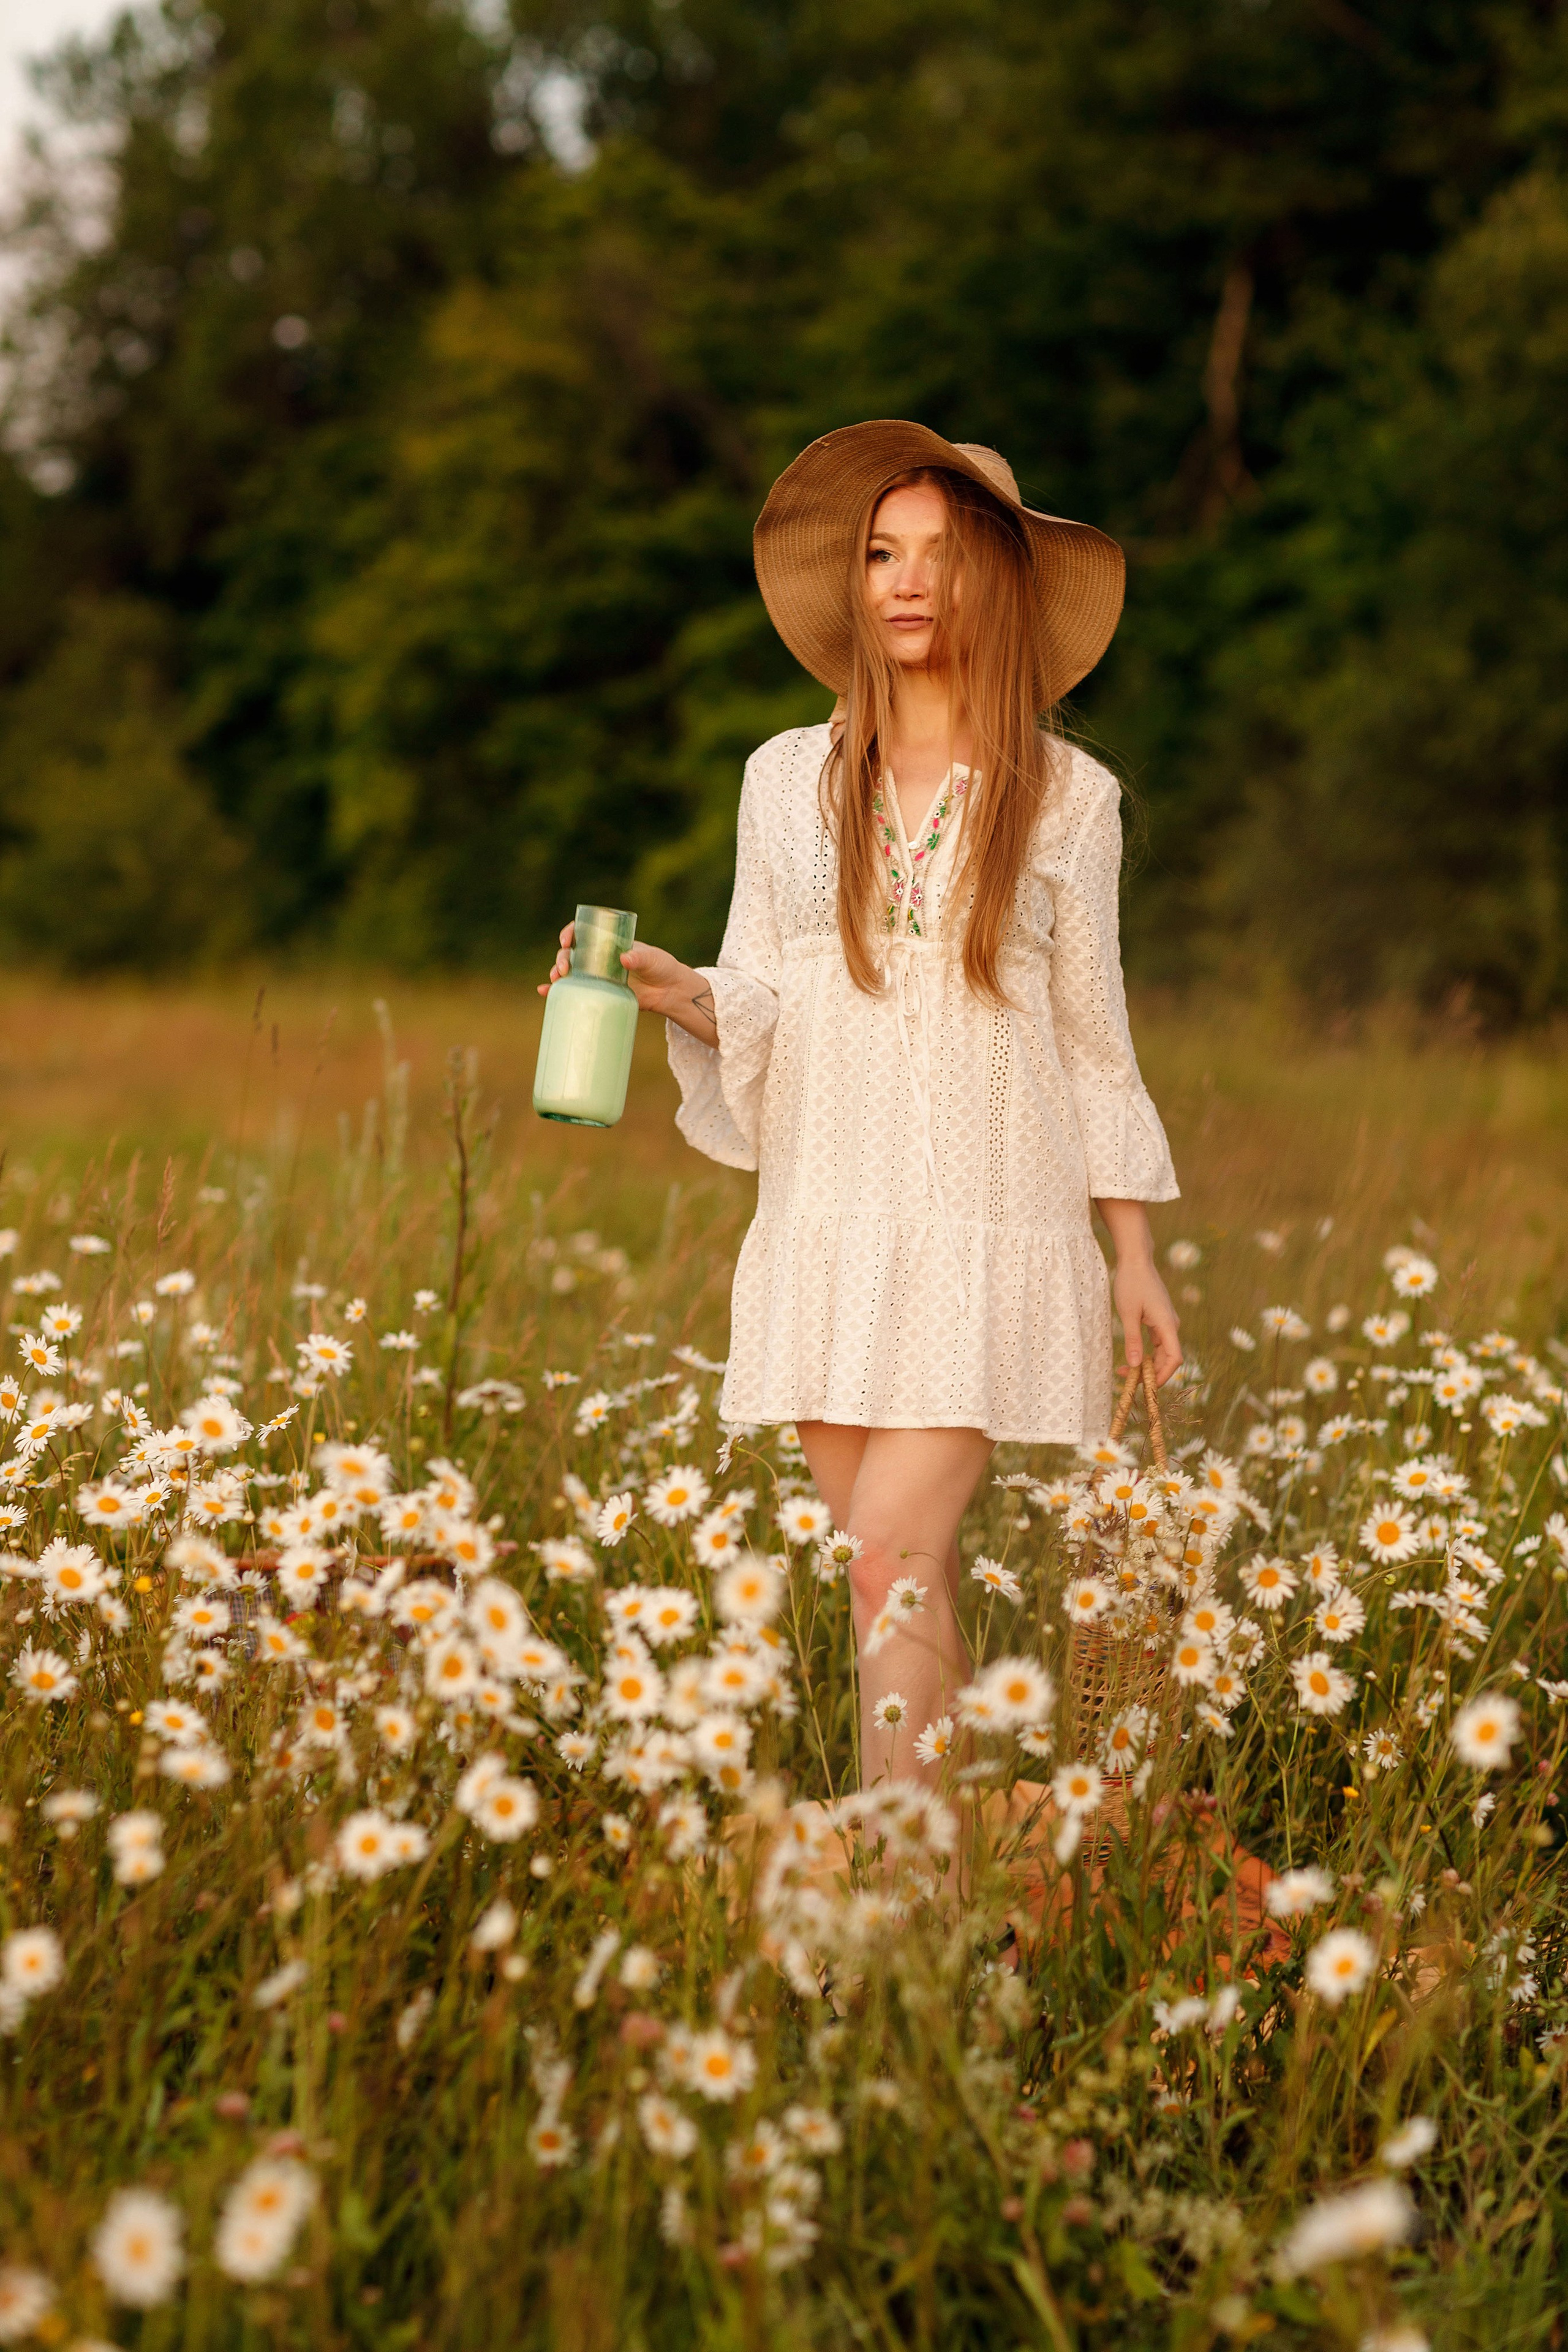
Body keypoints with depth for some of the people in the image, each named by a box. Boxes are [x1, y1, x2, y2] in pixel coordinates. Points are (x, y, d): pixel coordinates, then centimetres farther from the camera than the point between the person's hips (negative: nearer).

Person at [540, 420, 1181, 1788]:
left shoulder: (1068, 799, 6)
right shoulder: (791, 779, 11)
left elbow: (1094, 1041, 10)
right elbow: (762, 1012, 12)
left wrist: (1136, 1254, 7)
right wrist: (675, 991, -10)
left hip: (993, 1229, -2)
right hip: (829, 1227, 3)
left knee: (895, 1558, -16)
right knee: (906, 1584, 2)